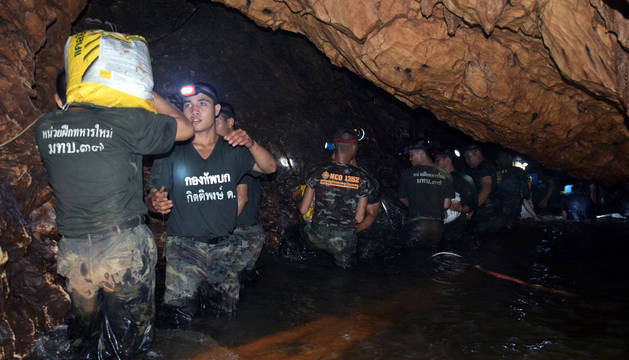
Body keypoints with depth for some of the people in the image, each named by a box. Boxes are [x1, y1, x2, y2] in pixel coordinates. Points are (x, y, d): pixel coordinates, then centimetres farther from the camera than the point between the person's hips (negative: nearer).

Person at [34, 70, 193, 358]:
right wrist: (147, 93, 15)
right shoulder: (124, 120, -5)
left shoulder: (44, 129, 6)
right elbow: (185, 128, 6)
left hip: (73, 253, 4)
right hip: (124, 248, -3)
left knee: (85, 336, 20)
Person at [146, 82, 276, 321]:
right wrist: (154, 202, -23)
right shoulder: (171, 152, 0)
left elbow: (269, 168, -3)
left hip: (225, 247, 2)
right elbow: (152, 196, 1)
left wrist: (251, 144, -21)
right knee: (179, 317, -13)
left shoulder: (232, 151, 6)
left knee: (225, 315, 9)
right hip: (184, 246, -2)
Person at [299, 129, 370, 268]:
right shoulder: (361, 178, -6)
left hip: (317, 236, 0)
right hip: (344, 240, 0)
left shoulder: (319, 173, -8)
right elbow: (359, 217, -4)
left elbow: (303, 209, -2)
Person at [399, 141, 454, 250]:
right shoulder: (445, 175, 5)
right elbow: (446, 205, 3)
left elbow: (403, 199, 10)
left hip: (417, 223, -3)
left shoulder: (408, 173, -1)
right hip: (438, 225, 4)